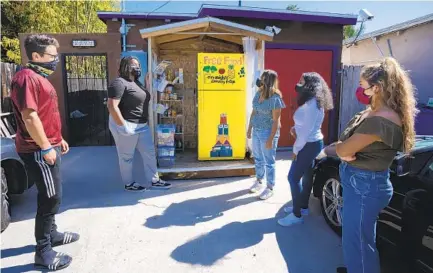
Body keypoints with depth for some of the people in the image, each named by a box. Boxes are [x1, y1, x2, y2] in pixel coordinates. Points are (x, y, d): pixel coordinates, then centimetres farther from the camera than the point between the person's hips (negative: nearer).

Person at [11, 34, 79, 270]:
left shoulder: (39, 78, 16)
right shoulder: (26, 77, -17)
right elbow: (29, 116, -24)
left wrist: (58, 139, 23)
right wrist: (46, 148, -22)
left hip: (49, 146, 10)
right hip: (38, 151, -10)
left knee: (50, 196, 19)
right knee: (51, 198, -4)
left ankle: (51, 234, 35)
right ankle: (43, 251, 8)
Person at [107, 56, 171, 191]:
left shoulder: (137, 82, 13)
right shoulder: (119, 83, -15)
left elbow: (144, 99, 25)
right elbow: (112, 106, -22)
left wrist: (148, 84, 11)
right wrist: (123, 126, -23)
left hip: (142, 126, 9)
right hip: (127, 126, -9)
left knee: (149, 153, 12)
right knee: (127, 156, 6)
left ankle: (155, 180, 22)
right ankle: (129, 184, 20)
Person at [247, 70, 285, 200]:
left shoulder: (275, 98, -19)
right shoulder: (258, 93, 3)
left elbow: (276, 121, -19)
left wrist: (271, 139, -20)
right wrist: (249, 128, 13)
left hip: (267, 132, -7)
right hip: (256, 130, 7)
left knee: (269, 161, 5)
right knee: (258, 158, 20)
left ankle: (270, 188, 20)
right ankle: (259, 181, 38)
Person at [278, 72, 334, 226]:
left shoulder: (311, 104, -22)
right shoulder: (311, 101, 11)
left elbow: (306, 130, -23)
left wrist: (296, 149, -16)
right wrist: (295, 128, 3)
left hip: (309, 145, -10)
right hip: (311, 143, 10)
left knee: (293, 177, -6)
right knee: (306, 175, 18)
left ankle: (297, 215, 3)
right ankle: (303, 207, 31)